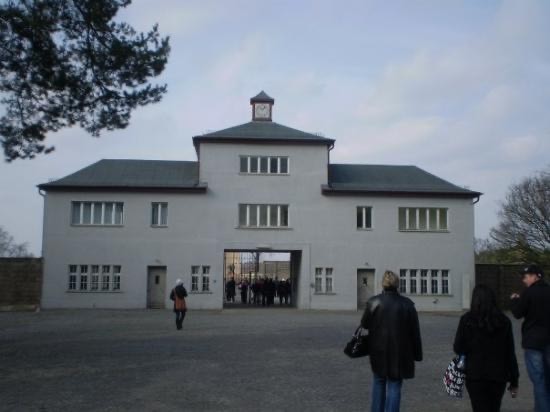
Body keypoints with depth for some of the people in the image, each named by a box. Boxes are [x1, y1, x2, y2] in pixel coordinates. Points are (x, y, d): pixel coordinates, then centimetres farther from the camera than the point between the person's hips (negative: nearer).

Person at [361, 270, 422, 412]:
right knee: (394, 386, 5)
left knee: (379, 382, 19)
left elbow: (364, 324, 3)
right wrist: (417, 354, 6)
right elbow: (415, 332, -2)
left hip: (379, 351, 1)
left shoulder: (374, 302, -9)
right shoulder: (407, 304, -6)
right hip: (400, 353, -1)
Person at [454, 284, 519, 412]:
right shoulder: (504, 321, -1)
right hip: (498, 376, 3)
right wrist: (514, 381, 7)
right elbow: (510, 353, 1)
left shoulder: (467, 320, -8)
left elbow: (458, 348, -7)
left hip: (475, 376, -3)